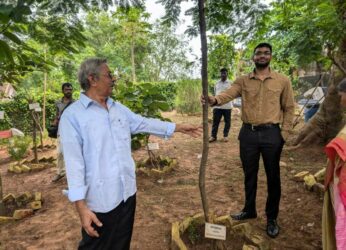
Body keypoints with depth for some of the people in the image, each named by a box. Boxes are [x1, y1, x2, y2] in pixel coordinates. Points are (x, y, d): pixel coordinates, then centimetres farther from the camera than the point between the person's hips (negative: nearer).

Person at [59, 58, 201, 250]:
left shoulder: (119, 108, 8)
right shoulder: (72, 115, -13)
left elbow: (144, 123, 15)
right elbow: (74, 162, -17)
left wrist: (178, 128, 17)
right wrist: (81, 205, -19)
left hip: (127, 193, 6)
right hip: (99, 200, -6)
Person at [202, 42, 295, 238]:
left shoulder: (283, 81, 2)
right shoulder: (243, 80, 3)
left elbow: (289, 108, 4)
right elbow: (228, 94, -14)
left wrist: (284, 133, -3)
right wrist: (215, 100, -36)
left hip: (271, 133, -1)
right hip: (248, 133, 2)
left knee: (273, 176, 9)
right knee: (249, 174, 15)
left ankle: (272, 218, 27)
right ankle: (249, 210, 35)